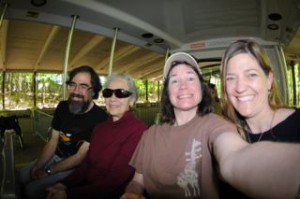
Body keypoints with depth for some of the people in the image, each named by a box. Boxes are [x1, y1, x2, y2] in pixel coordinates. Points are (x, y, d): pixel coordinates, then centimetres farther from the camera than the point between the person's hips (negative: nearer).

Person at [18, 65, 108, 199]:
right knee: (20, 176, 9)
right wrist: (37, 167, -9)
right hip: (56, 157, 7)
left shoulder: (99, 118, -28)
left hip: (75, 167, -7)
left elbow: (80, 157, -21)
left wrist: (47, 171, -13)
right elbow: (53, 141, 3)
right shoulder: (63, 107, -3)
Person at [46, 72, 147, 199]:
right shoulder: (99, 127, 8)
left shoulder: (138, 130, -18)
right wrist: (64, 184, -9)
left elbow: (115, 180, -18)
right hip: (86, 187, 6)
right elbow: (86, 165, 6)